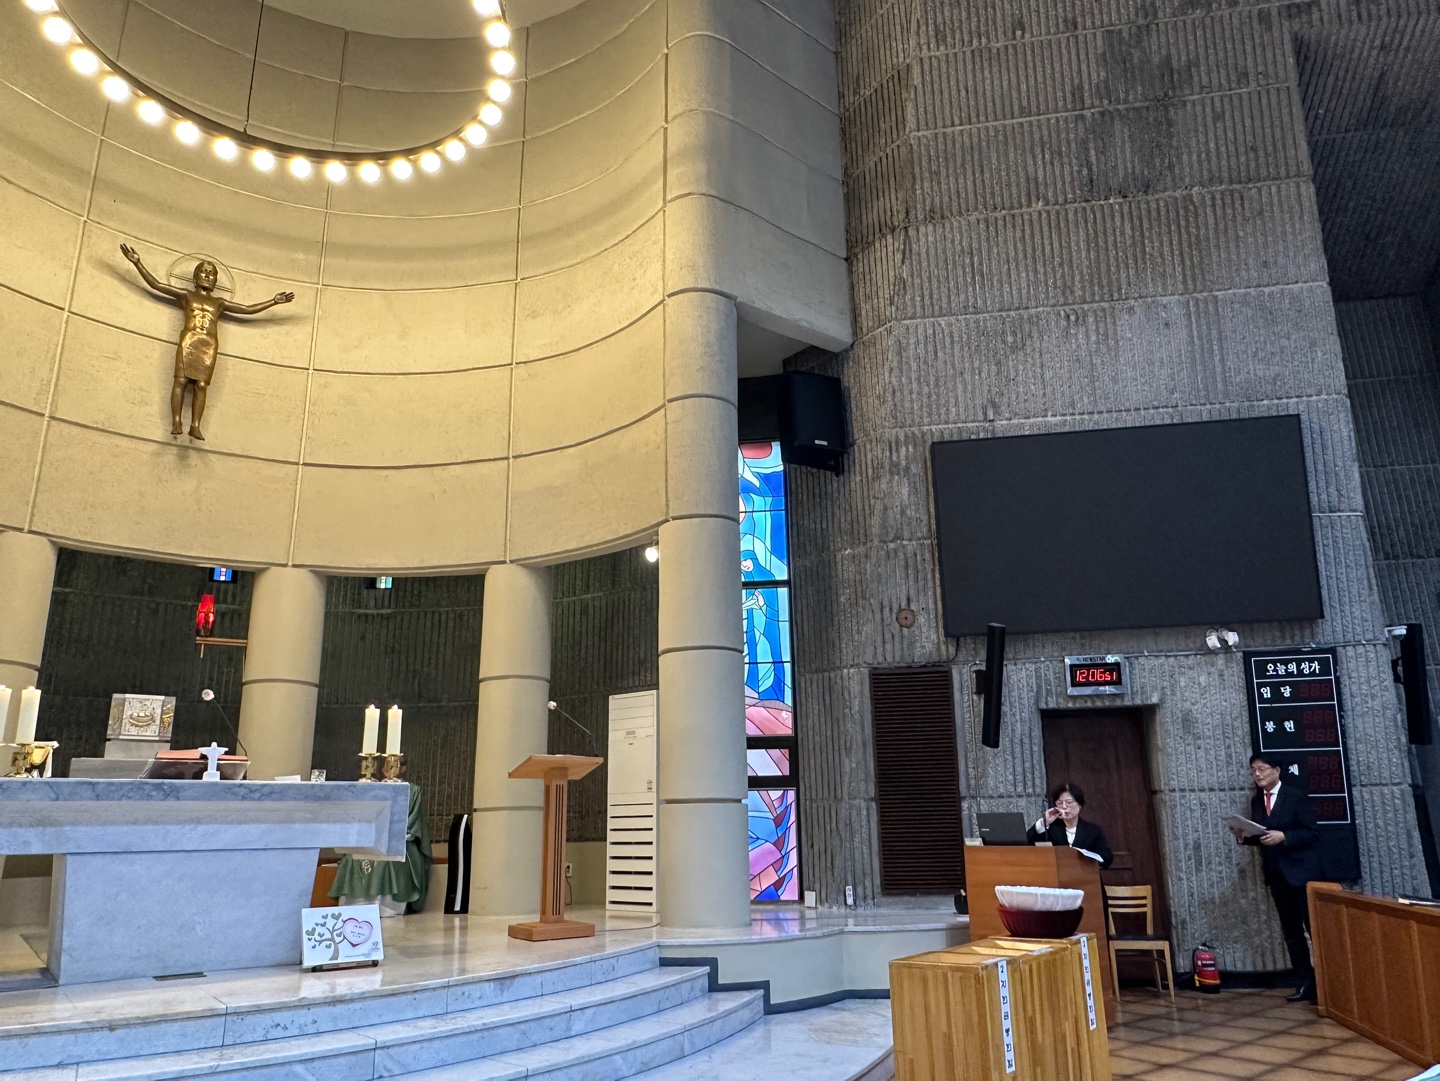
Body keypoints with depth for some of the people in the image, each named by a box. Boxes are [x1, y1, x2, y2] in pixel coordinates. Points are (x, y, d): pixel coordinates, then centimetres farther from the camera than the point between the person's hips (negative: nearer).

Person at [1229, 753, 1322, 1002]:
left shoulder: (1296, 795, -8)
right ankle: (1305, 982, 18)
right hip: (1277, 875, 6)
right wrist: (1243, 837, -7)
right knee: (1291, 932, 10)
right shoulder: (1256, 801, 9)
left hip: (1302, 872, -6)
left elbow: (1313, 833, -13)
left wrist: (1283, 836, -25)